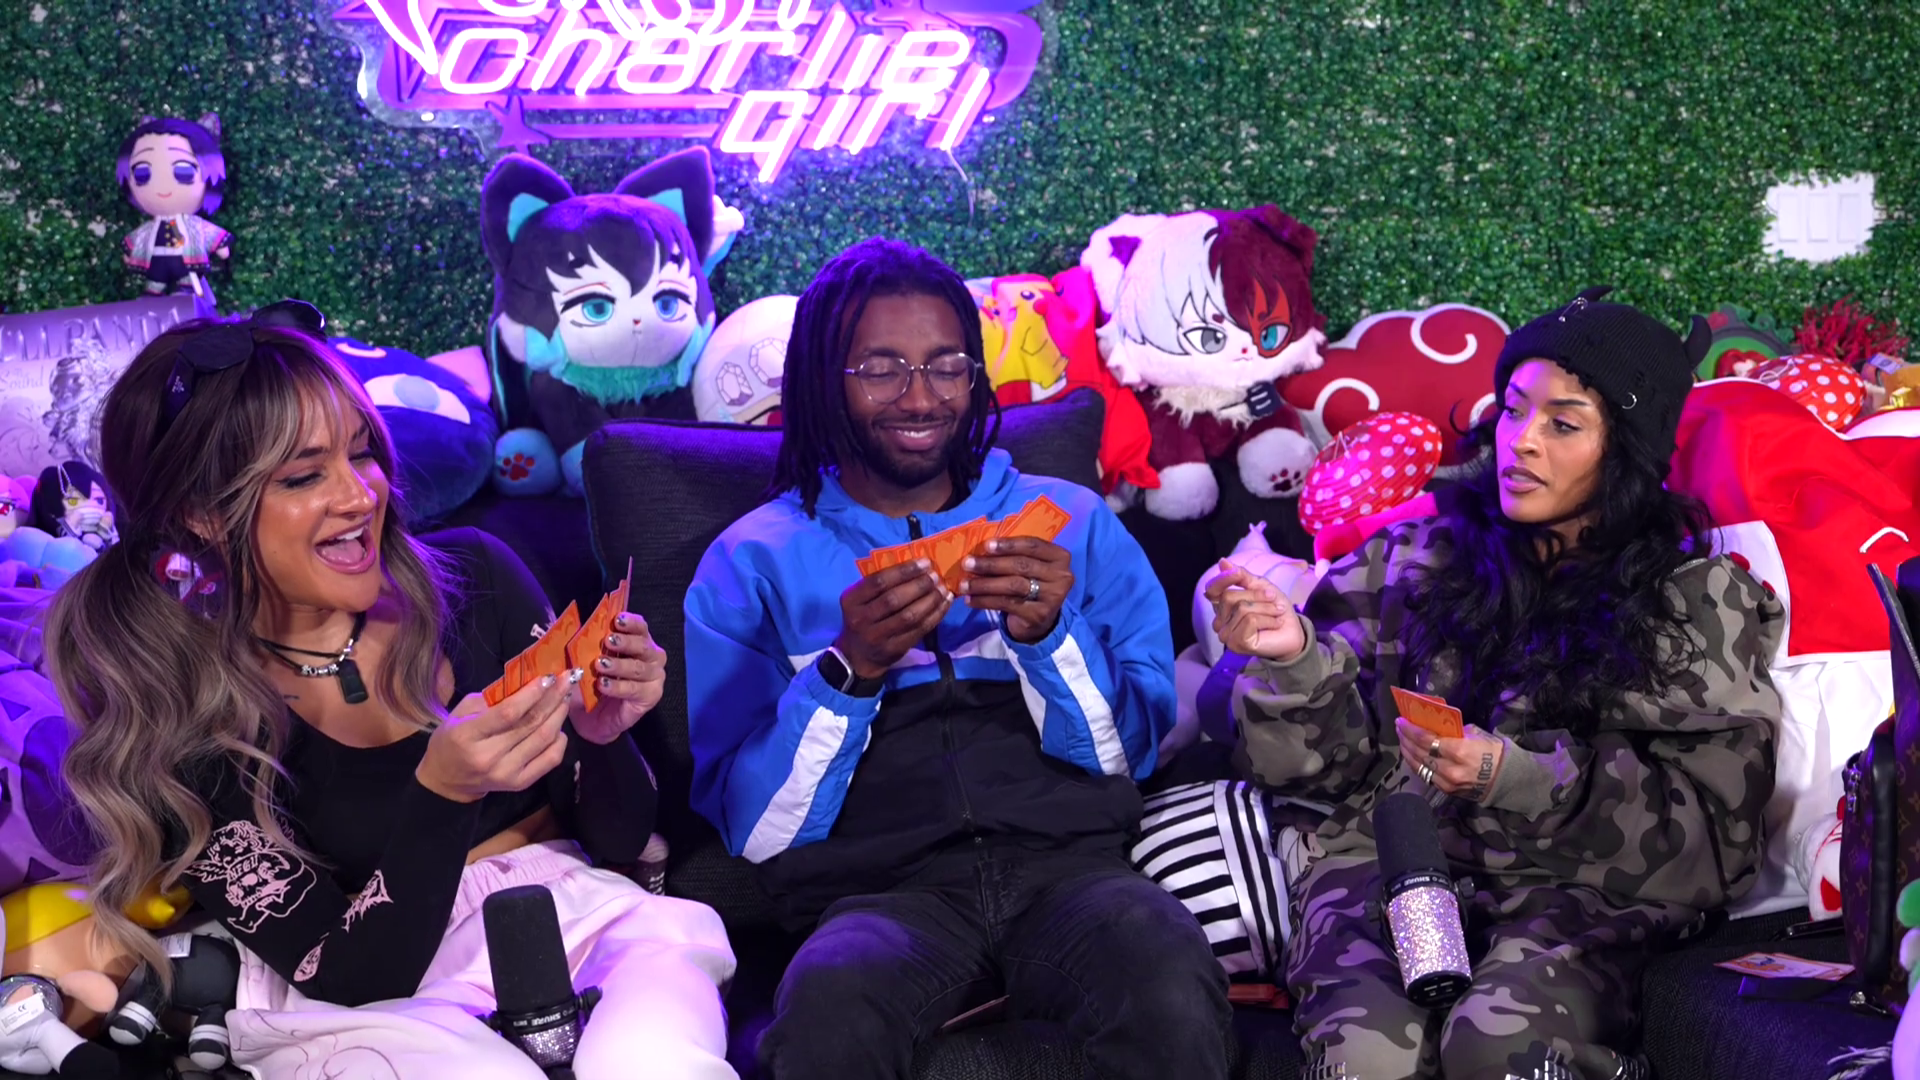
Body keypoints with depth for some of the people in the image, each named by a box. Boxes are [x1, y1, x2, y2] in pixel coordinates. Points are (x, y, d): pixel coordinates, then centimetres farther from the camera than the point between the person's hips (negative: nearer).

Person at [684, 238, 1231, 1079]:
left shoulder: (1072, 522, 16)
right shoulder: (752, 561, 11)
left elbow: (1132, 755, 10)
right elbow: (756, 830, 2)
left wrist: (1048, 634, -8)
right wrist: (848, 670, -14)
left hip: (1070, 860, 1)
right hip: (881, 890, -1)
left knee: (1169, 985, -34)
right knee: (829, 1011, -36)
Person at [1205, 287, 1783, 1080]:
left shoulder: (1697, 598, 8)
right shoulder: (1414, 559, 12)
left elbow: (1706, 826, -2)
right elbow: (1327, 759, 9)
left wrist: (1514, 776, -15)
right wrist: (1293, 658, -12)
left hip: (1584, 890, 0)